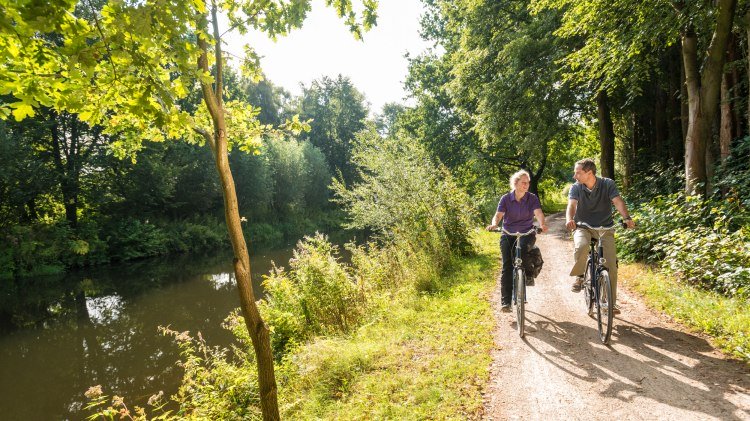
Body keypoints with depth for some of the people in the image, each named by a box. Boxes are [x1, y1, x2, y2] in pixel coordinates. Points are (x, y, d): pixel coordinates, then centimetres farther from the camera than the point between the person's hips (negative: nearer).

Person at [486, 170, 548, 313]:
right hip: (508, 234, 0)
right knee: (507, 265, -12)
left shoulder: (532, 198, 0)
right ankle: (505, 301, -9)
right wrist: (494, 224, -34)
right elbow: (498, 215, -11)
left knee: (523, 247, -34)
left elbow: (538, 213, -15)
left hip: (526, 233, 0)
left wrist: (542, 224, -37)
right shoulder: (506, 198, -1)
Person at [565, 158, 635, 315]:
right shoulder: (576, 187, -8)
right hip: (583, 227, 0)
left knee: (611, 264, -7)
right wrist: (569, 219, -46)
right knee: (581, 246, -35)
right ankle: (579, 277, -10)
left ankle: (611, 302, 8)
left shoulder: (608, 184, -9)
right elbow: (571, 205, -24)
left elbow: (618, 202, -22)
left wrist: (627, 218, -42)